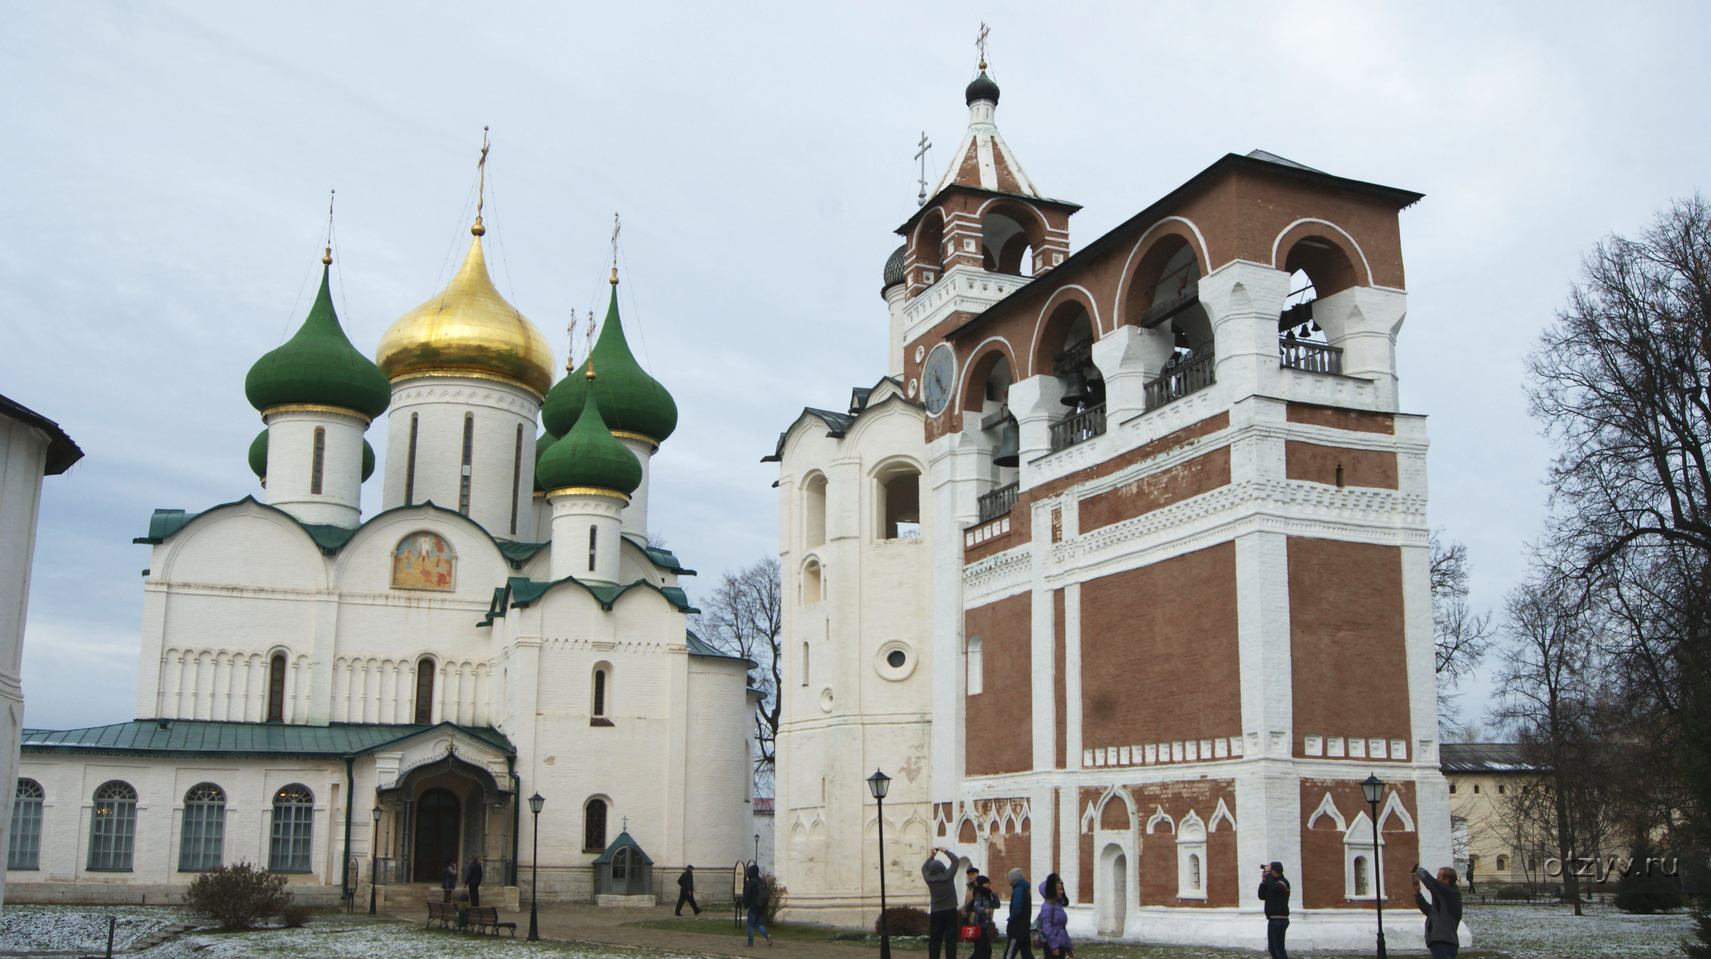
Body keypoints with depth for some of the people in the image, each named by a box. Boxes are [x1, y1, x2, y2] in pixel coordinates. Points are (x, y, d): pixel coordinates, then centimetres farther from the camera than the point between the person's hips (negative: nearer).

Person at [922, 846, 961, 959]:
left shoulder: (929, 879, -4)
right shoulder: (948, 876, -10)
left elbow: (924, 868, 16)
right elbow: (955, 860, 0)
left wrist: (932, 856, 18)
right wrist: (945, 851, 10)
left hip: (935, 913, 2)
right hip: (950, 911, -2)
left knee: (934, 939, 6)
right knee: (950, 939, 0)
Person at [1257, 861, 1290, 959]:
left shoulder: (1283, 882, -9)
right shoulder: (1273, 882, 19)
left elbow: (1274, 888, -31)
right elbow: (1262, 896, 14)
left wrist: (1268, 873, -19)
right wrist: (1263, 880, 3)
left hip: (1279, 920, -10)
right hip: (1272, 920, 10)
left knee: (1279, 949, -12)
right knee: (1272, 948, 12)